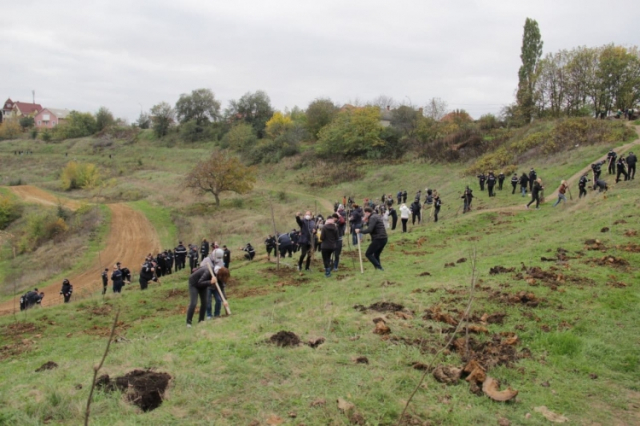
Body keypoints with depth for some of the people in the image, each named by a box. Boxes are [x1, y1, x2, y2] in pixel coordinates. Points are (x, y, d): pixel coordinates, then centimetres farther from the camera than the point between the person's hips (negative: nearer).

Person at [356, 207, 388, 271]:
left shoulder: (372, 218, -10)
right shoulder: (376, 216, 20)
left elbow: (369, 230, -21)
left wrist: (360, 231, -10)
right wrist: (367, 222, 12)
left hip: (378, 239, -10)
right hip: (383, 239, 10)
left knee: (368, 254, -3)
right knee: (376, 255, 17)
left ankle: (378, 267, -12)